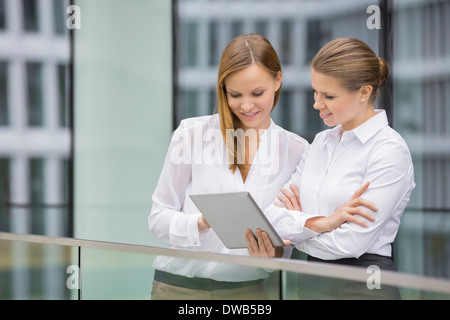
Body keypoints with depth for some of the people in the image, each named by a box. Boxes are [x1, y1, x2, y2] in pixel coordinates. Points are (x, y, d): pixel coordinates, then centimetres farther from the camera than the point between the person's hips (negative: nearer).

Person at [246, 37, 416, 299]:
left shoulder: (390, 151, -13)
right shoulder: (321, 142, 10)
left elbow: (352, 242, -19)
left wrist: (295, 223, -7)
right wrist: (265, 240, -16)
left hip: (363, 287, -6)